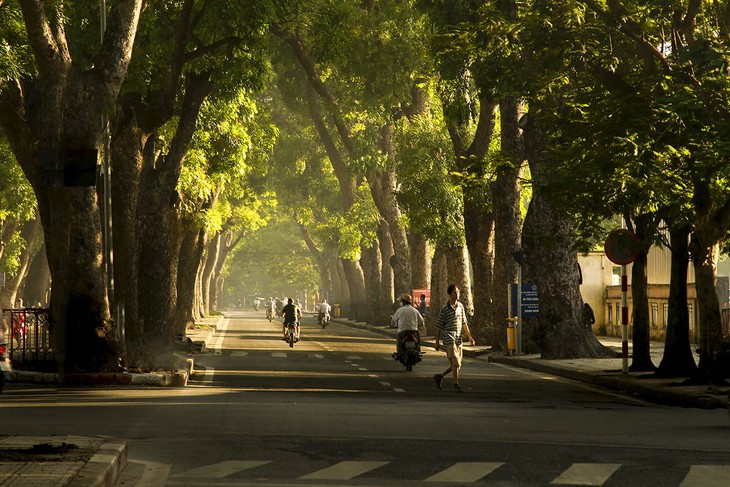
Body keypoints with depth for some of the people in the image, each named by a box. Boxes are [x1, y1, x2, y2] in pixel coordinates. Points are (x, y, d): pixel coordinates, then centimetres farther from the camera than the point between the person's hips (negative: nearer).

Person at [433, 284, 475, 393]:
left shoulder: (460, 306, 11)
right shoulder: (445, 308, -6)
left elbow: (464, 323, 19)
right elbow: (439, 326, -2)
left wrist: (469, 336, 14)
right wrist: (437, 342, -2)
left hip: (458, 338, 6)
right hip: (449, 338, -6)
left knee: (456, 364, 7)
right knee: (455, 362, -14)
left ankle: (439, 376, 23)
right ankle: (456, 384, -7)